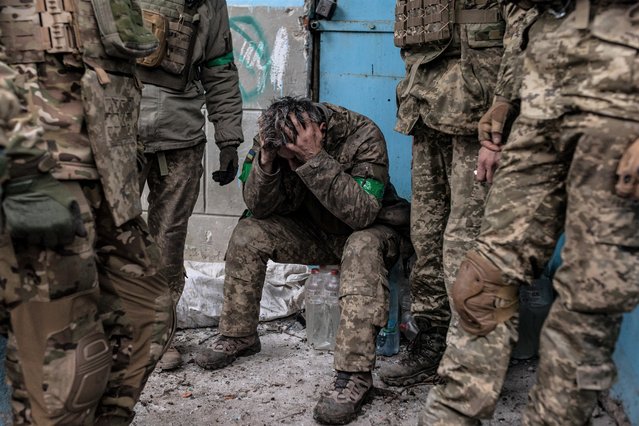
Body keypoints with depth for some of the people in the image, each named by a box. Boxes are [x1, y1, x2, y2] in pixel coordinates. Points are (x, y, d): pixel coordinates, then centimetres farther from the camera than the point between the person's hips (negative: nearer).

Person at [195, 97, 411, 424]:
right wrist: (266, 159, -33)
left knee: (362, 248, -38)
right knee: (248, 233, -14)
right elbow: (258, 207, -14)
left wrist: (316, 159, -44)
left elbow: (362, 214, -37)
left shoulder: (363, 135, -28)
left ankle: (355, 375, -35)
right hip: (316, 231, 5)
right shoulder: (272, 138, -15)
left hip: (370, 229, -4)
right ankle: (239, 335, 3)